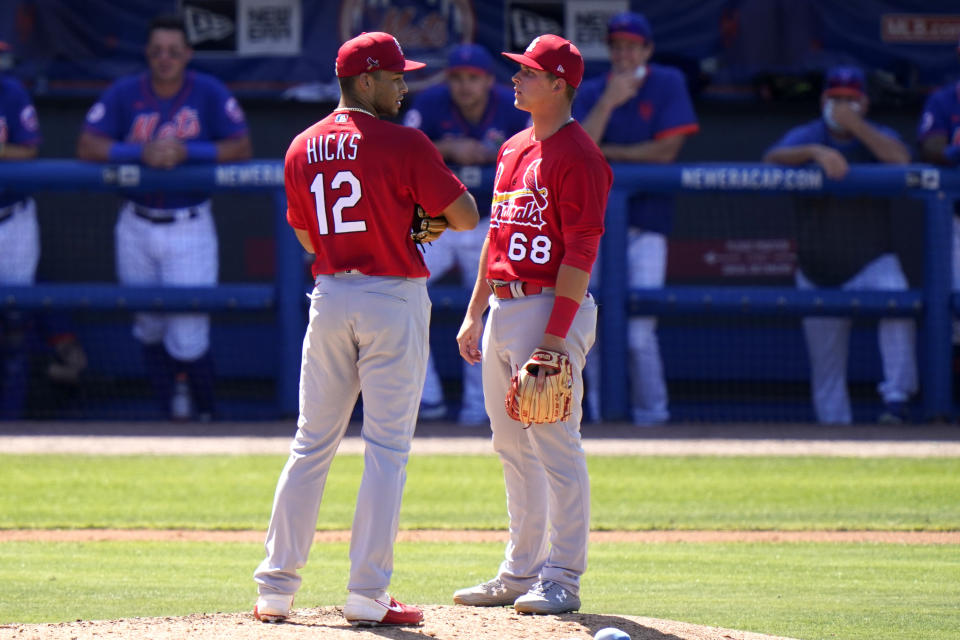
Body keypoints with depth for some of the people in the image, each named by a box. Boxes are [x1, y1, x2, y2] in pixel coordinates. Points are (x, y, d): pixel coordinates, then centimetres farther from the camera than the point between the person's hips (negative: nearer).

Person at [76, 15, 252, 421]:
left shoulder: (210, 94, -4)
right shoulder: (124, 94, -1)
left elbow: (242, 149, -8)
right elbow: (87, 147, -8)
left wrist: (186, 152, -21)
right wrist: (141, 152, -22)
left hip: (190, 230, -3)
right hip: (136, 230, 3)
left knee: (188, 338, -7)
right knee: (150, 331, 12)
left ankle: (205, 414, 15)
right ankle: (169, 413, 27)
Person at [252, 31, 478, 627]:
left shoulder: (302, 149, 7)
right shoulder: (404, 145, -10)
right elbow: (466, 216, -9)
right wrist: (431, 192, 11)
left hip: (330, 298, 5)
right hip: (395, 299, -5)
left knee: (312, 444, 11)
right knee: (387, 449, -1)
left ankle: (276, 587, 9)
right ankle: (368, 593, -4)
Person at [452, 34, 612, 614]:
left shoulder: (577, 156, -12)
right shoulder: (514, 149, 16)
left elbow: (580, 251, -17)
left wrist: (556, 335, -21)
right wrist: (474, 315, 18)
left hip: (550, 309, -9)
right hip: (503, 308, 9)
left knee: (556, 447, -7)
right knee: (513, 448, 12)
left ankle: (562, 579, -4)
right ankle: (522, 572, 19)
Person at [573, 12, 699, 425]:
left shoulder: (668, 84, 1)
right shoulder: (591, 92, 7)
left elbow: (667, 150, -8)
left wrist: (605, 153, -4)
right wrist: (609, 101, -16)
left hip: (646, 224, -3)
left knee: (638, 331, -10)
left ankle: (652, 413, 2)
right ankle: (601, 413, 9)